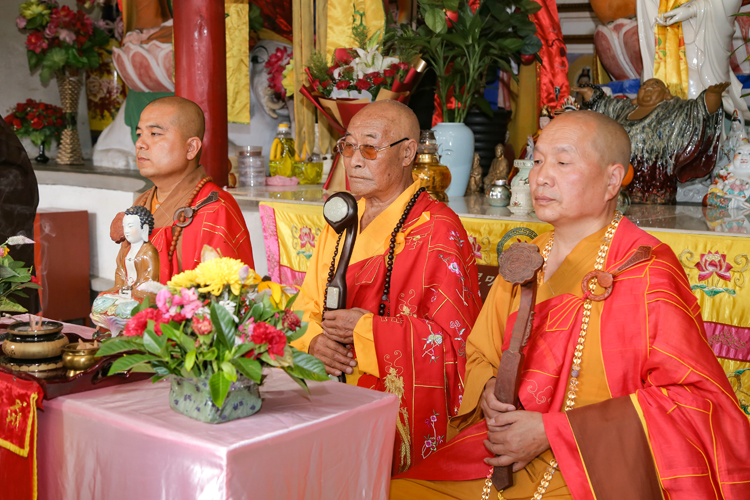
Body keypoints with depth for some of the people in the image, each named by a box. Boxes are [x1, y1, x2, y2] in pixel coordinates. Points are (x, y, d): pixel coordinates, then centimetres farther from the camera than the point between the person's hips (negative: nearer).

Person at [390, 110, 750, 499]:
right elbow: (479, 356, 20)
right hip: (502, 457, 6)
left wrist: (552, 430, -17)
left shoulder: (646, 273, -10)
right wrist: (489, 393, -6)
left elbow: (698, 400, -15)